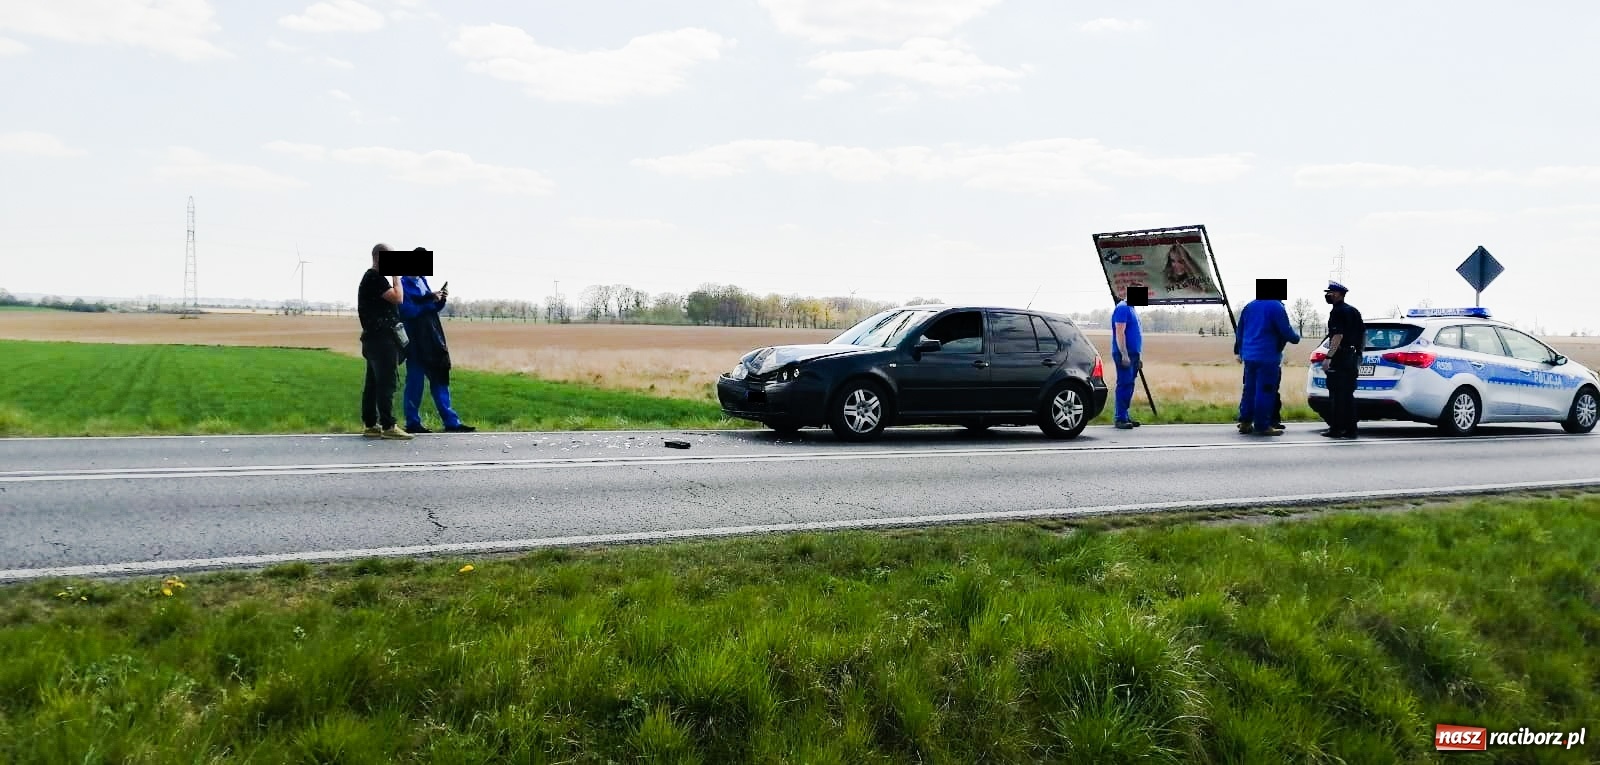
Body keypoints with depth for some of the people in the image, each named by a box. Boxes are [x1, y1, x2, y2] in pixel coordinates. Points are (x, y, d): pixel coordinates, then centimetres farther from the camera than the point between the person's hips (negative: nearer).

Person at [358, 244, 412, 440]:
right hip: (381, 338, -11)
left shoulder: (371, 277, 20)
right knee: (386, 383, -11)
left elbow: (392, 300, 24)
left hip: (375, 338, 11)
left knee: (373, 383, 10)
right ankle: (388, 426, -12)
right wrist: (396, 276, -9)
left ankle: (371, 425, 13)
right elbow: (397, 298, -18)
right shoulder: (375, 278, -13)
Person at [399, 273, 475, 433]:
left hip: (431, 340, 8)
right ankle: (412, 423, 9)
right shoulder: (403, 285, -9)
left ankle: (451, 421, 14)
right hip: (415, 342, -8)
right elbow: (408, 311, -19)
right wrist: (431, 300, -19)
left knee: (440, 379, 9)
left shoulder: (422, 281, 13)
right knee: (415, 382, 0)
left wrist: (441, 300, 1)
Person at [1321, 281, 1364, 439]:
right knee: (1348, 393, 11)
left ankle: (1336, 428, -7)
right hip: (1352, 357, 9)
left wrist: (1328, 357, -23)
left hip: (1340, 357, -9)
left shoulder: (1337, 312, -12)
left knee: (1336, 394, -7)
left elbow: (1338, 336, -21)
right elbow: (1363, 333, 21)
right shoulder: (1354, 311, 17)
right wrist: (1359, 353, 26)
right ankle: (1350, 429, 11)